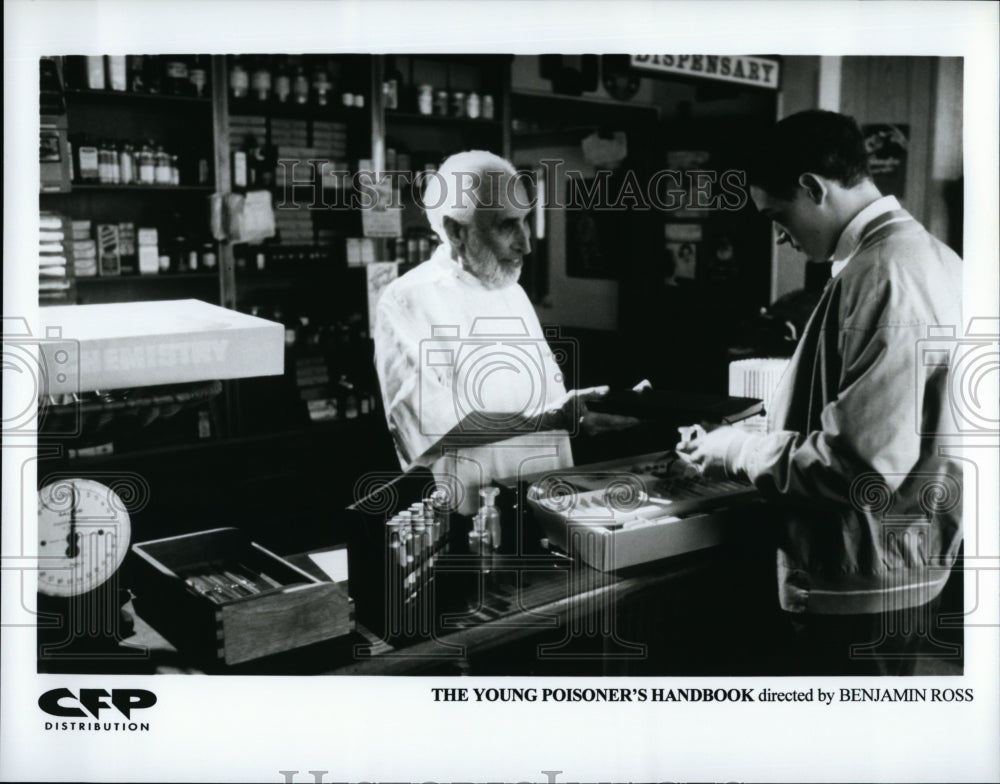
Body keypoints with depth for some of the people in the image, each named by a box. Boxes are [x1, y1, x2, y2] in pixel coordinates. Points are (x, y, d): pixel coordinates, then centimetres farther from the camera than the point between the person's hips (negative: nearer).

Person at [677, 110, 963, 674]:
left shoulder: (883, 274, -22)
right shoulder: (924, 253, 8)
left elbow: (866, 463, -27)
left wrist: (741, 452, -14)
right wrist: (769, 431, 10)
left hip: (862, 589, -9)